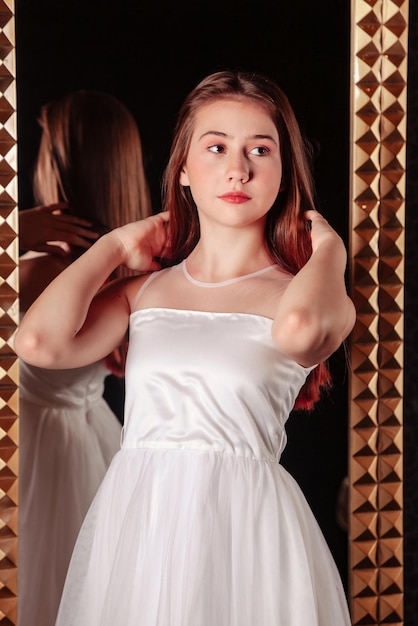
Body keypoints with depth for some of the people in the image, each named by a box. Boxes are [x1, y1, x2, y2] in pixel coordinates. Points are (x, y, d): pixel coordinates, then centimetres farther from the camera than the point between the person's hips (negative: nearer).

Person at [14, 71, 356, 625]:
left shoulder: (322, 297, -2)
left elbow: (297, 327, -27)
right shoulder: (144, 289, 6)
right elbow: (39, 341, -10)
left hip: (244, 524, -2)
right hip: (133, 521, 3)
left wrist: (329, 252, -7)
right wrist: (114, 247, 4)